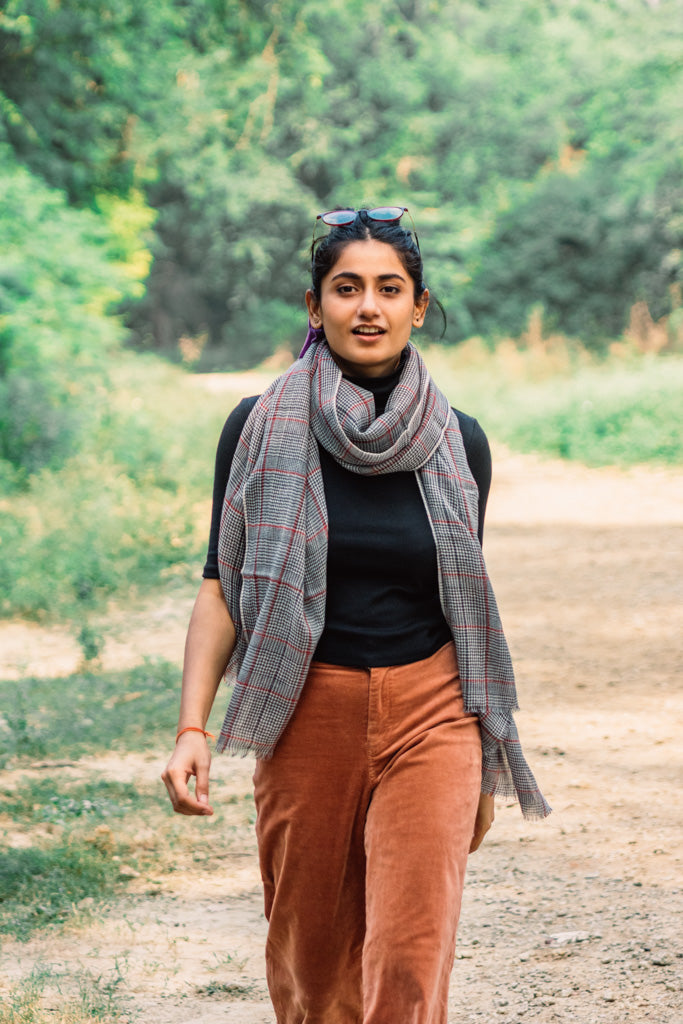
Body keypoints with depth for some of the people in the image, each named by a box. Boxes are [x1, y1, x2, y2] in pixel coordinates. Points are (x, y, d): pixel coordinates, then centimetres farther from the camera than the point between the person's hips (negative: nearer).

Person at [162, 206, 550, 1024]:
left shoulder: (457, 443, 3)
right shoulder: (262, 428, -1)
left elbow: (469, 608, 12)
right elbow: (222, 591, 0)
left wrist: (486, 769, 16)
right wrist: (191, 727, -12)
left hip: (429, 716, 0)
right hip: (307, 717, 0)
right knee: (308, 957, 10)